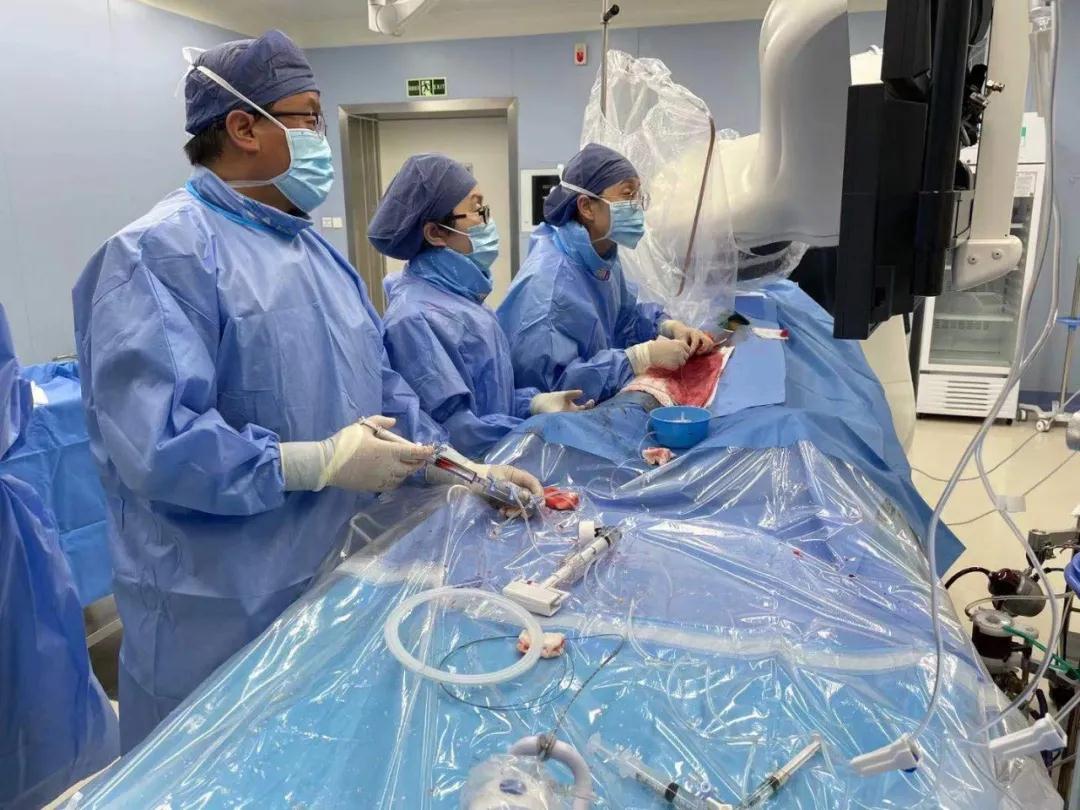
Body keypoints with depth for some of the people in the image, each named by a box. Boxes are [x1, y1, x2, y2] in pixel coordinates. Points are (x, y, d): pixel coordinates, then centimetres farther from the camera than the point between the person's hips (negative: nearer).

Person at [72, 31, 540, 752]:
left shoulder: (316, 250, 12)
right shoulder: (160, 254, -17)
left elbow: (378, 380, 14)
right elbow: (153, 441, -26)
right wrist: (323, 463, -22)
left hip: (339, 576, 8)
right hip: (221, 611, -7)